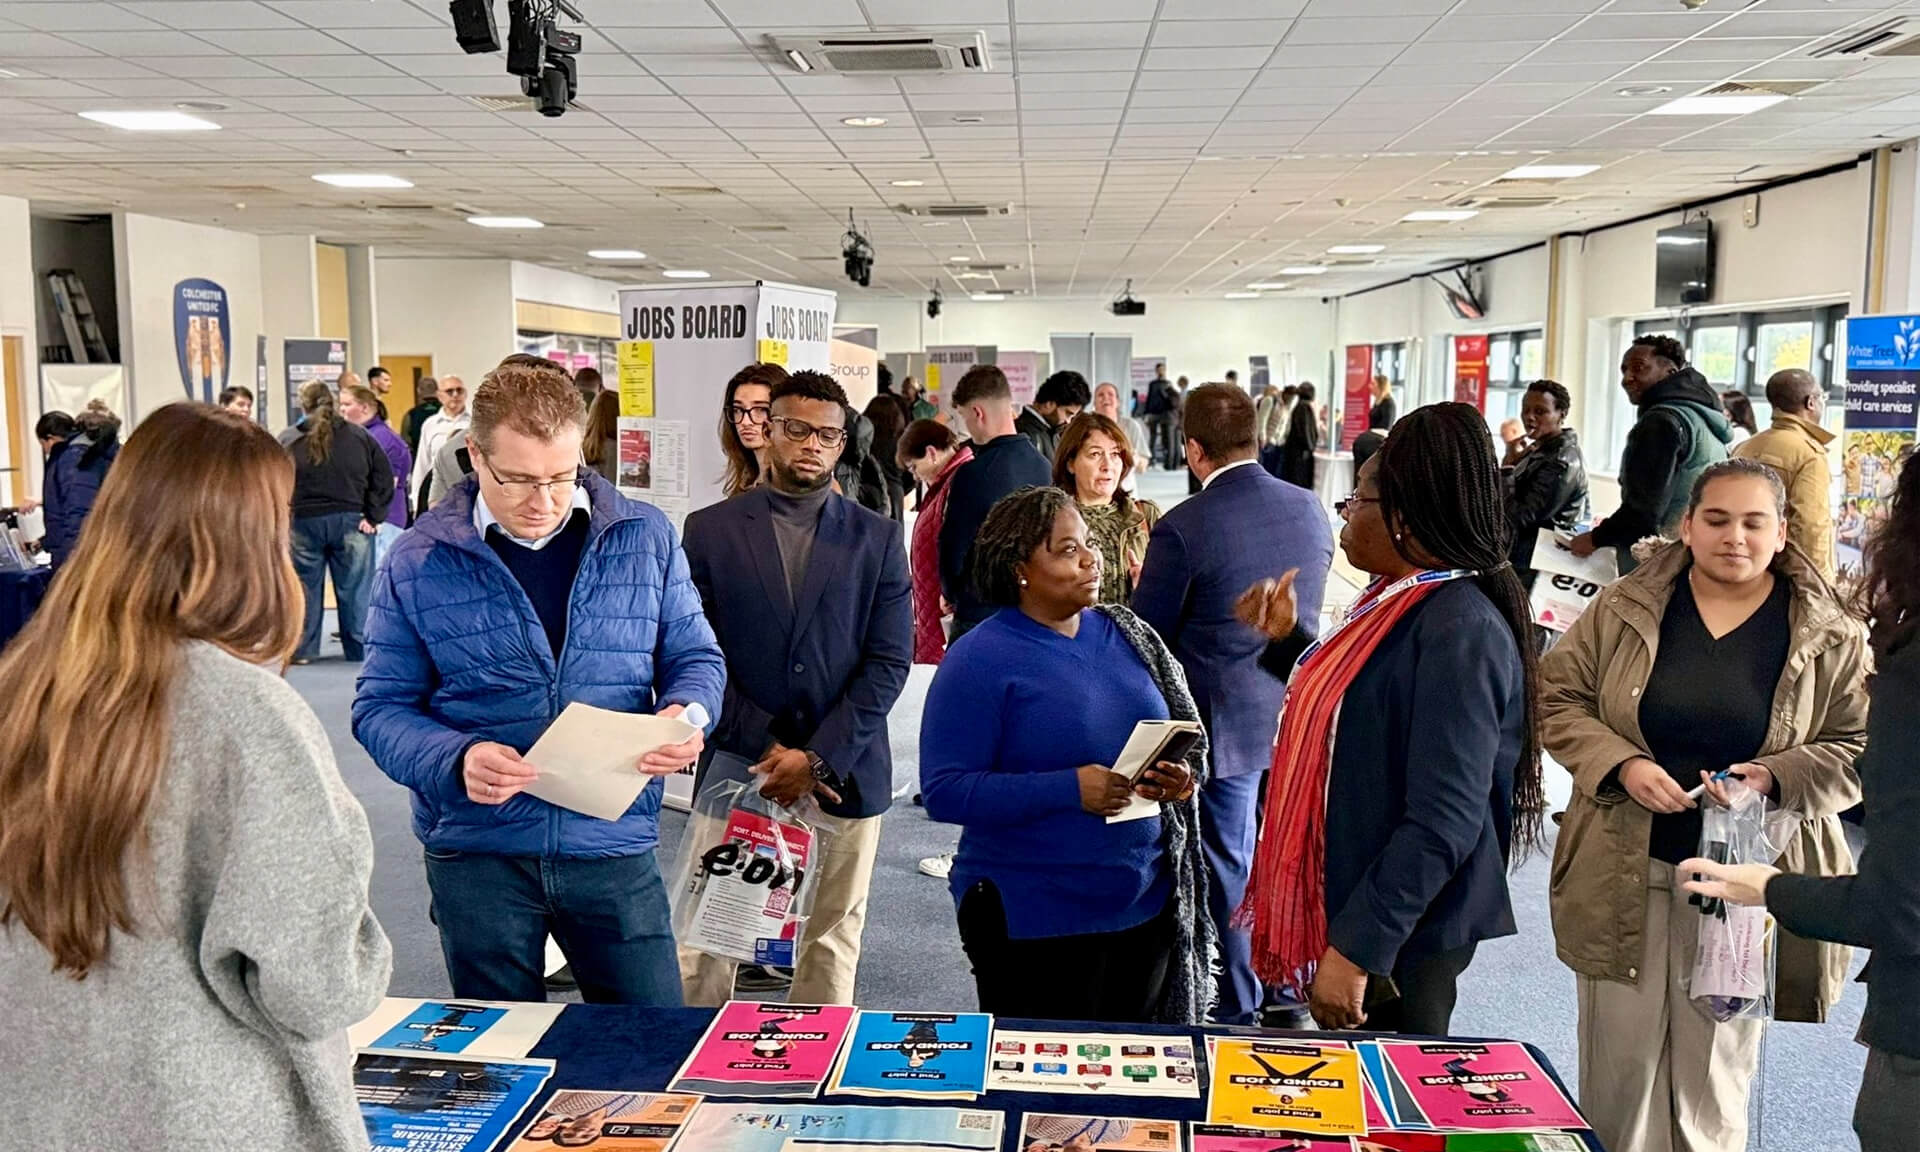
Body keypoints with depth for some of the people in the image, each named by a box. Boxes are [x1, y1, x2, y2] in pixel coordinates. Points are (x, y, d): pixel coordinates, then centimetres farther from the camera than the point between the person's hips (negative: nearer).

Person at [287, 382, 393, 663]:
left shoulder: (292, 441, -4)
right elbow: (384, 477, -1)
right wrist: (373, 517, 0)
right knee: (354, 588, 6)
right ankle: (360, 648, 10)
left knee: (305, 587, 9)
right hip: (350, 522, 1)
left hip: (305, 522, -1)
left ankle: (302, 649, 14)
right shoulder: (359, 436, 1)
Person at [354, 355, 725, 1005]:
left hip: (613, 846, 1)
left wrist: (687, 713, -15)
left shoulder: (645, 538, 0)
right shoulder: (419, 561, -3)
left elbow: (695, 656, 8)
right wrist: (456, 761, -21)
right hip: (476, 853, 0)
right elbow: (381, 707, -2)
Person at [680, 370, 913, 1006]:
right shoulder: (709, 529, 3)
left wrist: (818, 759, -10)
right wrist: (767, 749, -9)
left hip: (844, 776, 1)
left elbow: (889, 662, -1)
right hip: (737, 768, 0)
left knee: (833, 937, 9)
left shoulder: (877, 537, 4)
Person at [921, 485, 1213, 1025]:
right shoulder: (979, 659, -11)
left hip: (1146, 903, 6)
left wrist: (1183, 776, -9)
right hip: (1033, 920, -5)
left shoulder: (1128, 636, 6)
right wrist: (1070, 790, -24)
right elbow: (945, 791, -17)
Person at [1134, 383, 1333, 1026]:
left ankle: (1235, 1008, 21)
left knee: (1227, 866, 8)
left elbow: (1148, 635, -11)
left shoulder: (1182, 529, -19)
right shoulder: (1310, 509, -2)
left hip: (1225, 725, -5)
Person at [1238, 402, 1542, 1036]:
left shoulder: (1458, 631, -25)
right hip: (1347, 903, 9)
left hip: (1399, 935, -9)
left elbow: (1442, 825, -29)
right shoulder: (1397, 601, 5)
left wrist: (1354, 949, -28)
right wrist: (1287, 641, 11)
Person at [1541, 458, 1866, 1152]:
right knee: (1619, 1068, 11)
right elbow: (1557, 700, 2)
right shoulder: (1624, 608, -1)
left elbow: (1858, 750, 1)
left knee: (1717, 1072, 14)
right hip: (1624, 873, 0)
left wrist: (1775, 777, -18)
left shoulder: (1829, 635, -1)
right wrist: (1621, 764, -15)